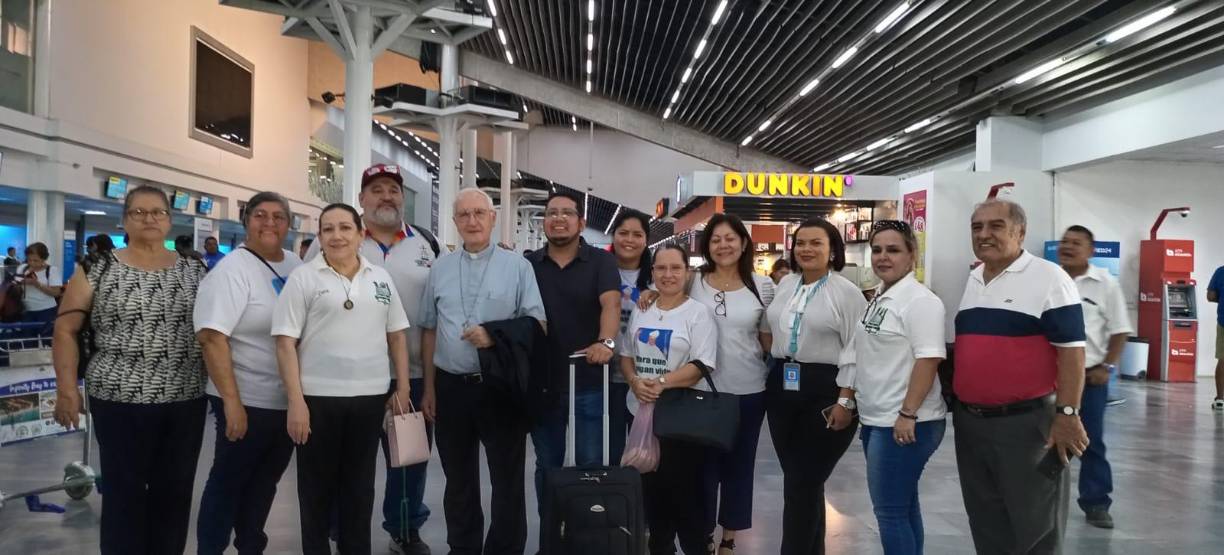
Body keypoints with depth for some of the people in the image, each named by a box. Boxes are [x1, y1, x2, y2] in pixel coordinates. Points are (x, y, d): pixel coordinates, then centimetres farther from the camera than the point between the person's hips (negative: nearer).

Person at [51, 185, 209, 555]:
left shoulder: (194, 272, 7)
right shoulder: (99, 271, -1)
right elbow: (65, 330, 1)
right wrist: (67, 387, -6)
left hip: (186, 400, 3)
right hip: (120, 401, -2)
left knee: (175, 491, 10)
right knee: (125, 492, 5)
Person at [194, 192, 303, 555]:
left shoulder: (297, 267, 7)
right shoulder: (231, 271, -13)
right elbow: (212, 337, -20)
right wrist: (232, 401, -25)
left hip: (289, 399, 7)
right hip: (248, 401, -6)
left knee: (265, 481, 19)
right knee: (230, 482, 7)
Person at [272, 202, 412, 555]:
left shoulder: (380, 278, 8)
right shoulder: (303, 278, -3)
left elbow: (396, 335, 12)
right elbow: (286, 342, -6)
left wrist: (402, 388, 6)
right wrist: (295, 401, -12)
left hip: (370, 396, 3)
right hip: (318, 397, -3)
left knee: (360, 485, 14)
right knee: (317, 486, 9)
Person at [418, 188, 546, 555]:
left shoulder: (517, 266, -1)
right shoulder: (440, 269, 9)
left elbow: (537, 323, -4)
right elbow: (430, 331, 10)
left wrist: (496, 336, -18)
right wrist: (429, 388, 8)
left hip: (501, 387, -3)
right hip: (451, 387, 3)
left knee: (507, 478, 5)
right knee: (458, 479, 15)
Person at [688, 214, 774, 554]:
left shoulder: (762, 285, 2)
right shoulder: (693, 282, -1)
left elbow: (769, 339, 7)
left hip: (749, 390, 1)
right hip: (702, 389, -1)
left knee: (739, 464, 13)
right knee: (704, 464, 6)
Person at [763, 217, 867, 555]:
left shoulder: (847, 292, -7)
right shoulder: (785, 284, 10)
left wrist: (846, 401, -15)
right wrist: (773, 372, 16)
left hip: (825, 391, -6)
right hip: (782, 386, 6)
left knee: (803, 483, -3)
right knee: (796, 479, 12)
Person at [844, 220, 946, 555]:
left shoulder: (919, 300, -14)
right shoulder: (879, 298, 13)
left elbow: (928, 359, -21)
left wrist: (907, 414, -24)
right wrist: (851, 402, 20)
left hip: (903, 423, -9)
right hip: (878, 420, 9)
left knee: (890, 511, -3)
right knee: (902, 505, 17)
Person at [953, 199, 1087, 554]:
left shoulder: (1048, 278, -8)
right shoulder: (968, 282, 11)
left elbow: (1071, 350, -12)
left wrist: (1067, 414, -16)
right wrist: (955, 403, 15)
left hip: (1027, 422, -6)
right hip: (968, 421, 6)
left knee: (1034, 524, 6)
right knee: (985, 521, 17)